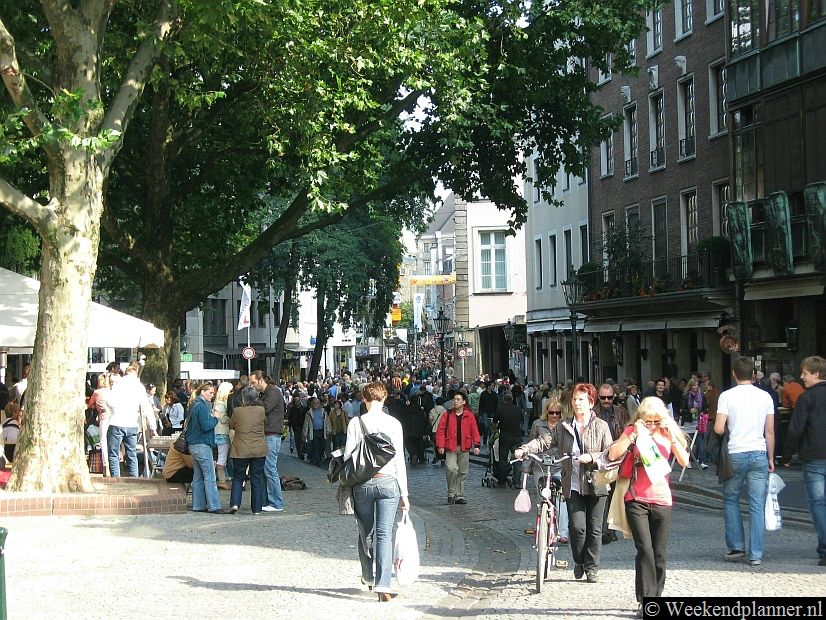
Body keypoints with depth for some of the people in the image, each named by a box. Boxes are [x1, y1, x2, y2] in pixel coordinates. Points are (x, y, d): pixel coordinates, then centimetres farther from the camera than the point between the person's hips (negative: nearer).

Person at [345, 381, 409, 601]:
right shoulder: (393, 423, -1)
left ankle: (368, 577, 34)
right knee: (384, 534, -3)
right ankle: (383, 586, -13)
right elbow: (399, 460, -1)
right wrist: (404, 492, 5)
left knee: (366, 532, 18)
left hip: (362, 483, 1)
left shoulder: (356, 423, -1)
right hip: (388, 481, -1)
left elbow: (348, 456, -2)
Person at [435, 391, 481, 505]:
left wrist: (476, 445, -6)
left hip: (464, 448, 2)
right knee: (451, 469, -18)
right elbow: (440, 430, -1)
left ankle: (460, 496, 18)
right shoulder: (447, 414, 1)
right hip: (451, 448, -2)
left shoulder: (469, 415, 5)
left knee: (462, 472, 7)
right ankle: (451, 493, -1)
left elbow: (474, 430, 4)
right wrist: (440, 445, -10)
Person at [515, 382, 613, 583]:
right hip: (573, 485, 1)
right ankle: (579, 562, 17)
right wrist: (524, 449, -18)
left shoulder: (601, 426, 1)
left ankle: (591, 568, 18)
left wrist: (592, 457, -20)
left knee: (594, 529, 4)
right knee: (577, 526, -9)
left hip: (595, 483, -1)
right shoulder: (563, 427, 7)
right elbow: (544, 442, -2)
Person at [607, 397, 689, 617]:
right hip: (636, 500, -2)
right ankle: (645, 601, -8)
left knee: (659, 554, 7)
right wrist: (633, 435, -19)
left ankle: (655, 598, 19)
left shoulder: (668, 433, 6)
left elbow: (684, 461, -5)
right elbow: (613, 455, -13)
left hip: (661, 500, 2)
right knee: (645, 550, -12)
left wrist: (672, 437, -15)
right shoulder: (632, 431, 1)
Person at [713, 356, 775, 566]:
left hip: (735, 455, -2)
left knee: (730, 501, 16)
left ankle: (736, 547, 15)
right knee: (757, 505, 3)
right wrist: (771, 458, 14)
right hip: (759, 454, 2)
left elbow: (718, 429, -10)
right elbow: (770, 432, 5)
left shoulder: (727, 396, -4)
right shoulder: (765, 397, 3)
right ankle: (756, 555, 3)